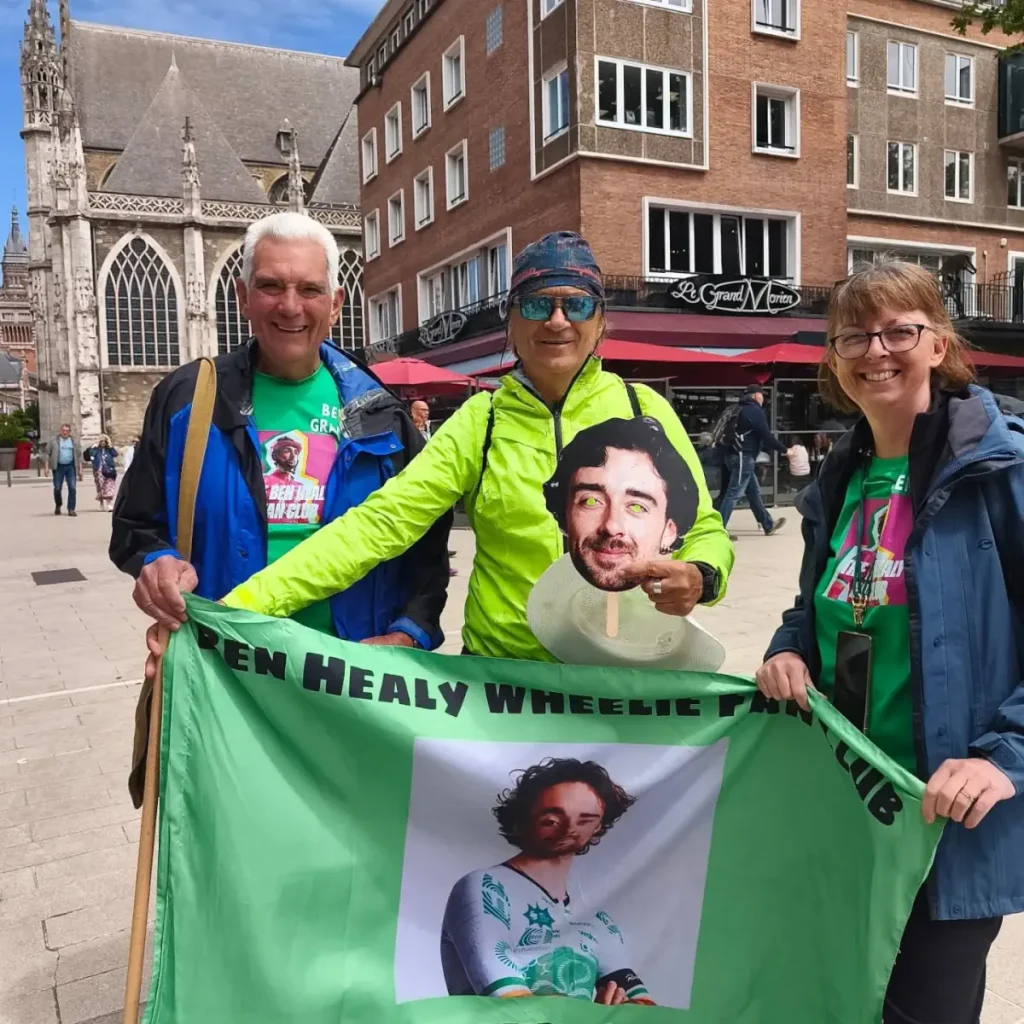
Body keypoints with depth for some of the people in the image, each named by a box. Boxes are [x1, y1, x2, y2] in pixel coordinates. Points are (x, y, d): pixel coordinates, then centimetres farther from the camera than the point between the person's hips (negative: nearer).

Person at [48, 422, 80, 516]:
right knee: (57, 488, 2)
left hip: (71, 467, 1)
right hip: (58, 467, -1)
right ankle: (58, 506, 27)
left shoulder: (74, 441, 11)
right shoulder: (54, 441, 4)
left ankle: (71, 509, -3)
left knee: (72, 488, -6)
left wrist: (80, 467, 5)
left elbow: (79, 455, 12)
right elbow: (48, 454, 2)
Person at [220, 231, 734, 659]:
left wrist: (699, 579, -21)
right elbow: (378, 523, -14)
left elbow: (704, 531, 2)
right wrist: (241, 604, -24)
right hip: (502, 673, 0)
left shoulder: (644, 410, -5)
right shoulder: (478, 422, -5)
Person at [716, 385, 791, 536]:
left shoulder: (744, 410, 20)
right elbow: (766, 436, -12)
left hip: (738, 455, 10)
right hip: (743, 456, -10)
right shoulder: (755, 410, -8)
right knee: (734, 493, -10)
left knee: (753, 491, 16)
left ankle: (768, 525, 25)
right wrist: (784, 450, -2)